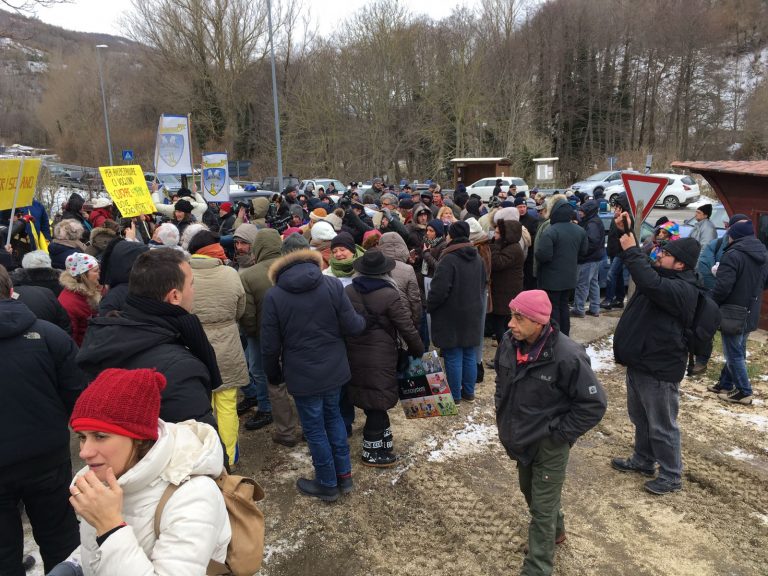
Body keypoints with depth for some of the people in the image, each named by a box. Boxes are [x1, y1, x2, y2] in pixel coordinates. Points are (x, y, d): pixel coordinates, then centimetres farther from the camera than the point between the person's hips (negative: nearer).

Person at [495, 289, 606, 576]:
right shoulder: (509, 342, -11)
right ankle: (555, 530, 56)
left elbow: (594, 403, -19)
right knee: (530, 493, 28)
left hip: (549, 445, -7)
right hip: (520, 437, 7)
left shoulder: (567, 356, -30)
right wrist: (502, 411, 8)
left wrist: (560, 434, -16)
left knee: (542, 508, 7)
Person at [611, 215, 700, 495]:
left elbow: (650, 283, -42)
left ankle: (671, 476, 23)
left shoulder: (683, 289, -23)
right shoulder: (664, 276, 7)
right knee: (640, 418, 24)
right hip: (639, 362, 10)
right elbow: (644, 269, 15)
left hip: (659, 369, -10)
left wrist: (631, 250, -32)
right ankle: (643, 460, 42)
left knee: (661, 425, 6)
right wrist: (625, 231, 0)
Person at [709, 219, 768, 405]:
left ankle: (744, 392, 9)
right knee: (737, 351, 17)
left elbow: (723, 287, -26)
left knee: (734, 354, 2)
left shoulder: (733, 255, -22)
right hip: (751, 313, 9)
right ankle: (725, 384, 28)